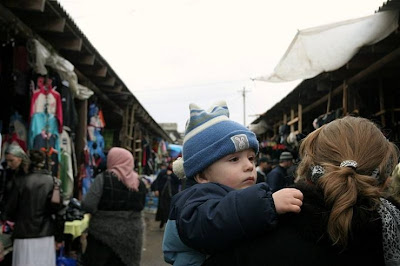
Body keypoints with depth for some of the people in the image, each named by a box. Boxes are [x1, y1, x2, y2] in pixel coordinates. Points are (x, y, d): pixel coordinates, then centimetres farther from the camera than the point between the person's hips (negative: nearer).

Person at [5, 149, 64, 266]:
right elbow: (58, 210, -1)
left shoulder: (20, 181, -7)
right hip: (46, 236, 2)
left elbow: (10, 209, 1)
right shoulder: (52, 181, -1)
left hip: (24, 235, -2)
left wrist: (13, 219, 22)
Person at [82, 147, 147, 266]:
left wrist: (102, 210, 3)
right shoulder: (140, 183, 3)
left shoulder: (104, 178, -12)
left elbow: (88, 206, -16)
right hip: (131, 236, 4)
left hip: (104, 235, -4)